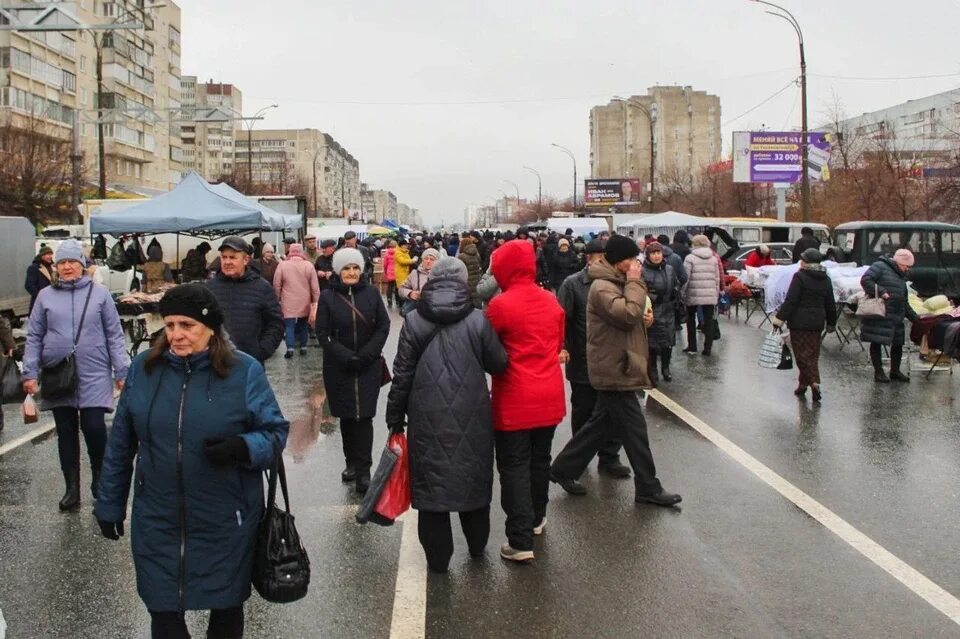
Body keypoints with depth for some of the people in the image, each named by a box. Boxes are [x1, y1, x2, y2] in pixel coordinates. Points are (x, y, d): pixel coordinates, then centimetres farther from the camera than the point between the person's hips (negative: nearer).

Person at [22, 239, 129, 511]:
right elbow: (34, 337, 8)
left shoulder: (99, 294, 1)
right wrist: (30, 372, 1)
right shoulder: (45, 296, 6)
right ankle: (72, 489, 18)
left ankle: (100, 482, 13)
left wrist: (122, 371, -2)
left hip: (94, 375, -2)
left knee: (94, 427, -9)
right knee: (66, 433, 8)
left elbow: (114, 335, 2)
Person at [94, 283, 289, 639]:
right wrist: (109, 503, 10)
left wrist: (242, 448, -25)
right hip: (157, 523, 2)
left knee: (227, 609, 17)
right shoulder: (144, 369, -1)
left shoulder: (244, 371, -9)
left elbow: (275, 432, -4)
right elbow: (120, 444, 7)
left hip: (226, 523, -1)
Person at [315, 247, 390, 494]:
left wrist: (366, 354, -10)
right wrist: (346, 356, -13)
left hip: (369, 367, 0)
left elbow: (383, 326, 1)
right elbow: (322, 333, -3)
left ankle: (363, 470, 0)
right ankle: (352, 462, 23)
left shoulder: (372, 293, 0)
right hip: (338, 368, 1)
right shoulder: (328, 297, -2)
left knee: (364, 416, -4)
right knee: (346, 416, 8)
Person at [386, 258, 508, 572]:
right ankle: (477, 544, 34)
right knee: (473, 475, 17)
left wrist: (395, 417, 7)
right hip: (471, 416, 1)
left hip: (428, 417, -1)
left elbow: (402, 373, -2)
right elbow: (498, 364, 0)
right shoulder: (477, 320, -7)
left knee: (431, 479, 8)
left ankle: (437, 556, 12)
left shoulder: (414, 321, -4)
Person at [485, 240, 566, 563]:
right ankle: (536, 518, 38)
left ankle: (521, 541, -2)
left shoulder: (501, 304, -16)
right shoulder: (551, 301, 2)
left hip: (515, 399, -6)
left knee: (514, 466, 0)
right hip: (549, 396, 6)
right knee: (540, 459, 21)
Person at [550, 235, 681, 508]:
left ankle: (563, 469, 24)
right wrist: (635, 282, -21)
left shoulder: (615, 283, 16)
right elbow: (629, 313, -30)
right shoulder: (603, 287, -18)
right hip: (615, 370, -11)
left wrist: (643, 317, 6)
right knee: (634, 429, -3)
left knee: (601, 423, 17)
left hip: (614, 368, 11)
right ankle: (648, 488, 6)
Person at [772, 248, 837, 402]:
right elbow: (830, 304, 15)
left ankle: (814, 382, -15)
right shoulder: (825, 280, 9)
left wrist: (780, 318, -13)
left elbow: (791, 301, -15)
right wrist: (831, 323, 25)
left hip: (799, 322, -6)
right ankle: (803, 385, 18)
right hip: (817, 322, 6)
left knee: (802, 354, -2)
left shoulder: (800, 277, -10)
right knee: (812, 354, 12)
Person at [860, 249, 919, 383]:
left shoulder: (901, 276, 22)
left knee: (898, 343, 10)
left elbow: (904, 302, 27)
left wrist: (914, 317, 21)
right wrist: (881, 292, -24)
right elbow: (865, 280, -19)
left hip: (896, 317, 8)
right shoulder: (879, 266, -5)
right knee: (876, 342, -2)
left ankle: (895, 371, 24)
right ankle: (878, 372, 7)